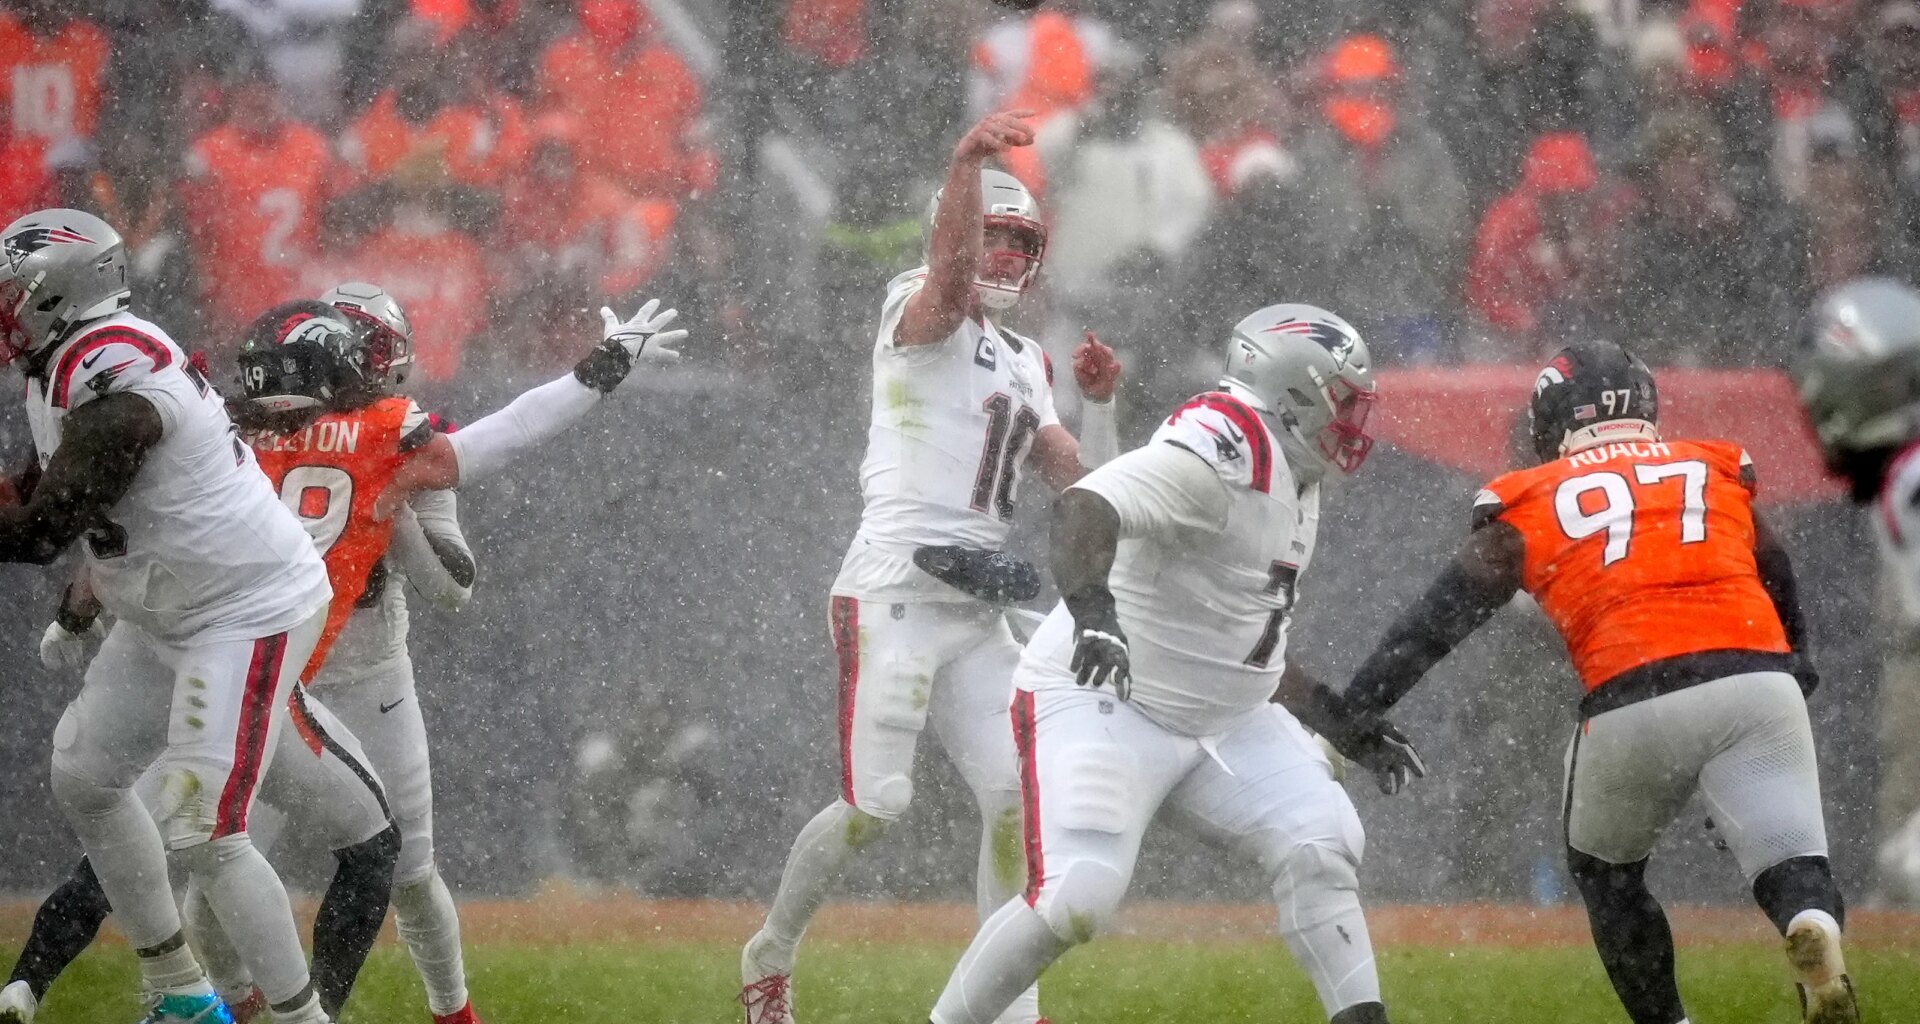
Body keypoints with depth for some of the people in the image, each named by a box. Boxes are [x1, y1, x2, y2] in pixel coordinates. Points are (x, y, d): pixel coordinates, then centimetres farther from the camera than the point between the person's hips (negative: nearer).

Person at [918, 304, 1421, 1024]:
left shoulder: (1295, 481, 13)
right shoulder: (1222, 449, -20)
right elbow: (1085, 507, -36)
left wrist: (1337, 720, 21)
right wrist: (1092, 609, -53)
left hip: (1219, 716, 9)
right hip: (1106, 700, -9)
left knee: (1319, 846, -6)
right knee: (1075, 899, -21)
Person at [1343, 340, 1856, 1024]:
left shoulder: (1531, 506, 17)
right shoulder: (1719, 472, 24)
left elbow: (1436, 623, 15)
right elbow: (1783, 598, 33)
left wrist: (1348, 718, 18)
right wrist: (1796, 676, 48)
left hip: (1633, 704, -1)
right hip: (1756, 680, 1)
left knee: (1604, 869, 24)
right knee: (1789, 861, 0)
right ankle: (1814, 930, -34)